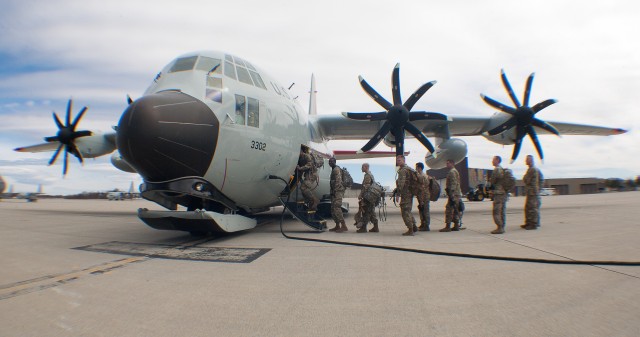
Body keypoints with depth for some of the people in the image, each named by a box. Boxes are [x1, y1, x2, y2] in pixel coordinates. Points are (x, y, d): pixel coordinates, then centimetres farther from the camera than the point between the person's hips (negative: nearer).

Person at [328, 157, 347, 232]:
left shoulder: (337, 169, -9)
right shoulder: (333, 170, 23)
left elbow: (338, 181, -19)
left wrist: (334, 191, -22)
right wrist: (332, 192, 22)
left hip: (338, 192, -10)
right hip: (335, 192, 10)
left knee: (337, 209, -17)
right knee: (333, 209, 10)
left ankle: (344, 226, -18)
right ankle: (337, 226, 14)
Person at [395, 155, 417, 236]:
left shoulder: (403, 170, -14)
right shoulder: (409, 168, 18)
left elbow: (401, 183, -21)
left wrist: (398, 194, -20)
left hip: (405, 193, -10)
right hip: (410, 193, 10)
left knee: (405, 212, -5)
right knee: (408, 211, 21)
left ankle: (410, 230, -3)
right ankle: (414, 226, 26)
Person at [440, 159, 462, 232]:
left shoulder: (452, 172, -12)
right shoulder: (455, 171, 21)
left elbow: (453, 185, -20)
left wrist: (451, 196, -23)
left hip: (454, 195, -11)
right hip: (458, 194, 11)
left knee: (449, 209, -10)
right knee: (455, 210, 12)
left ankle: (447, 227, -10)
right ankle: (456, 226, 16)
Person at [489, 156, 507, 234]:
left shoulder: (496, 169, -13)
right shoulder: (503, 170, 17)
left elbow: (492, 181, -12)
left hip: (498, 193, -10)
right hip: (504, 193, 10)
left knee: (496, 212, -8)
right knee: (502, 211, 11)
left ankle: (500, 228, -8)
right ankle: (502, 227, 16)